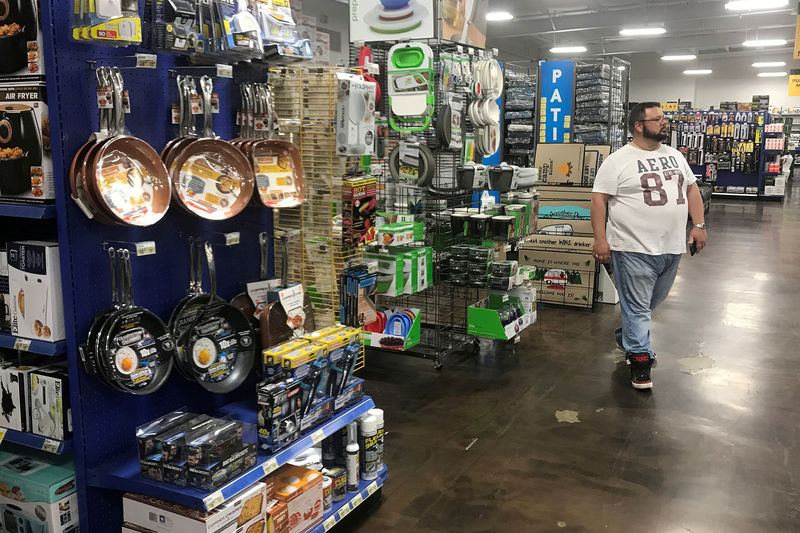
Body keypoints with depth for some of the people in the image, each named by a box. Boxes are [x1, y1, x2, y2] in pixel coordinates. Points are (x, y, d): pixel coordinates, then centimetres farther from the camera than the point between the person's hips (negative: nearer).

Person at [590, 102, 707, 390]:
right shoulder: (618, 160, -8)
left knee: (650, 303, 19)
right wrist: (600, 239, -16)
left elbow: (691, 189, 17)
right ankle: (640, 359, 9)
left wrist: (699, 225, 7)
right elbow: (599, 199, -10)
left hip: (672, 247, 7)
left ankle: (627, 338, 40)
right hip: (635, 249, -6)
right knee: (637, 307, 0)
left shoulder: (675, 156, 12)